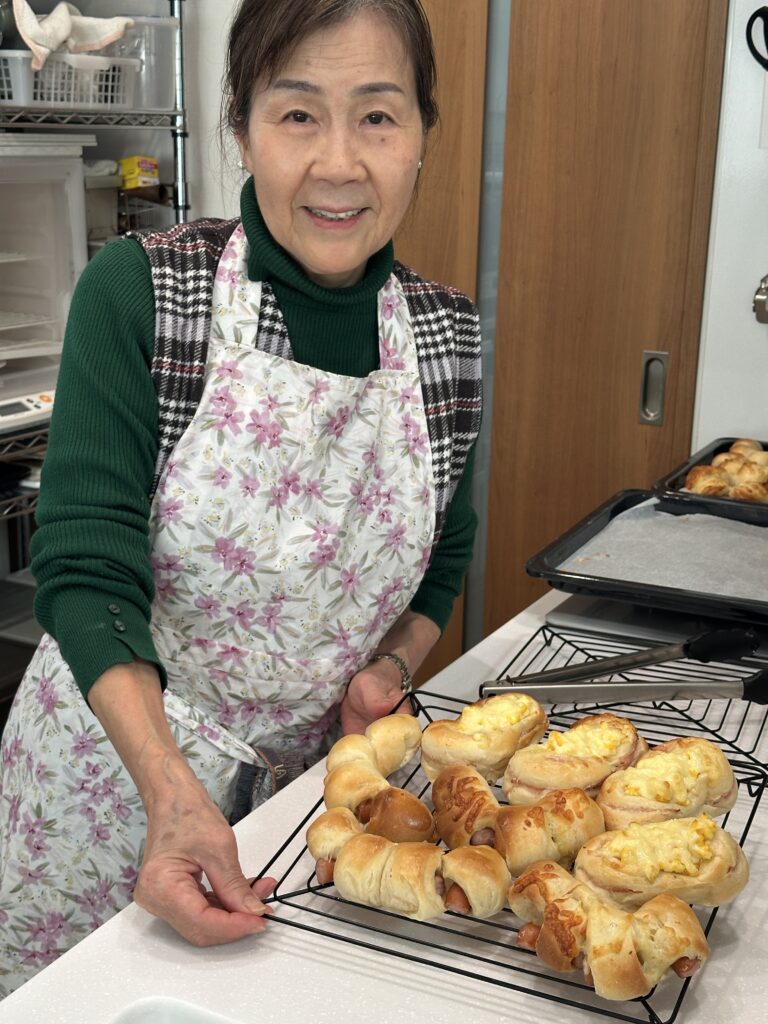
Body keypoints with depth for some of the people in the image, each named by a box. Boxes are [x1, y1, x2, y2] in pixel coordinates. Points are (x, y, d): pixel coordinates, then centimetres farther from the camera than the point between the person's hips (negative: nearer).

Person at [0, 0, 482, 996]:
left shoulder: (448, 332, -6)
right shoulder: (137, 291, -18)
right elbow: (87, 569, -21)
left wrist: (389, 670, -9)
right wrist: (173, 793, -32)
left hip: (315, 773, 3)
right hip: (120, 761, -2)